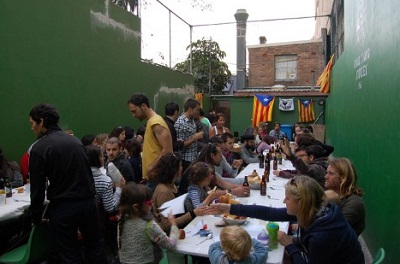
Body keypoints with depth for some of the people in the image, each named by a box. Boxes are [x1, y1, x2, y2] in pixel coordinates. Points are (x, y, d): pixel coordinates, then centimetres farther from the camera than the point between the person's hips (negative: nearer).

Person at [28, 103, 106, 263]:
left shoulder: (39, 148, -9)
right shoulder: (75, 141, 7)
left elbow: (37, 188, -7)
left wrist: (36, 217, 5)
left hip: (63, 208, -5)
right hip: (88, 202, 5)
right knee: (94, 245, 18)